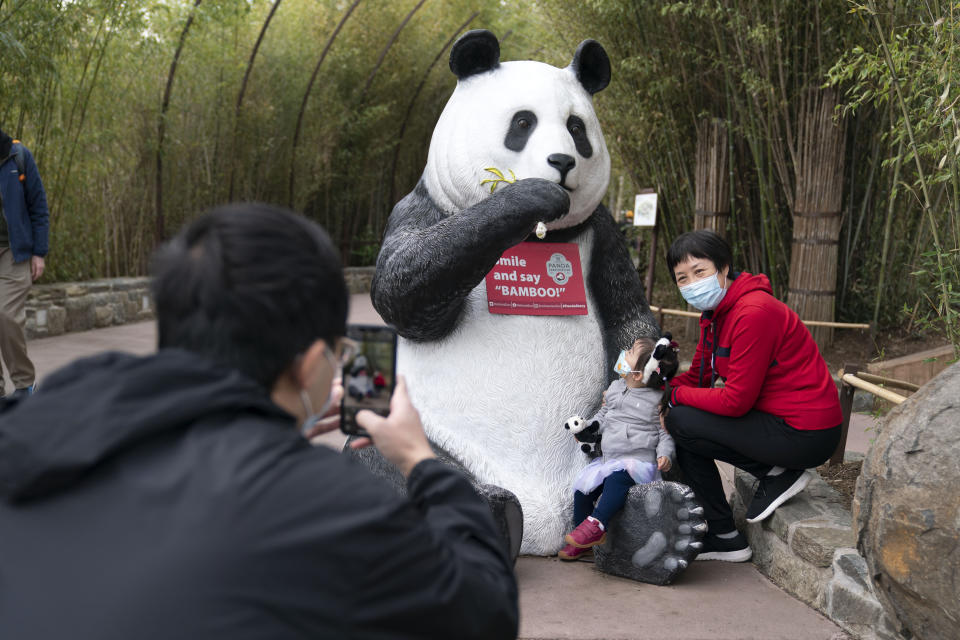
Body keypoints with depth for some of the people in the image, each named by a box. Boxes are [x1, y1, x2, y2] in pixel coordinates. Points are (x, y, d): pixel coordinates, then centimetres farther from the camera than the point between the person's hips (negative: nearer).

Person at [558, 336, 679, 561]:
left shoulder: (658, 399, -4)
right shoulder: (615, 388, 12)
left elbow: (665, 433, -1)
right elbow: (603, 414, 25)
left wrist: (665, 455, -17)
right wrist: (589, 428, 8)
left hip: (640, 462, -6)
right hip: (608, 460, 6)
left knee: (617, 476, -35)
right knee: (582, 485, -8)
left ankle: (597, 524, -34)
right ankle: (583, 537, 7)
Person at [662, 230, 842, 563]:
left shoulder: (753, 313, -22)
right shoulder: (715, 313, 8)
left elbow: (736, 400, -22)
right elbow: (697, 377, 10)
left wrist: (676, 395, -9)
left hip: (804, 435, -10)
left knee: (680, 421, -12)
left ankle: (725, 538, 0)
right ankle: (775, 471, 5)